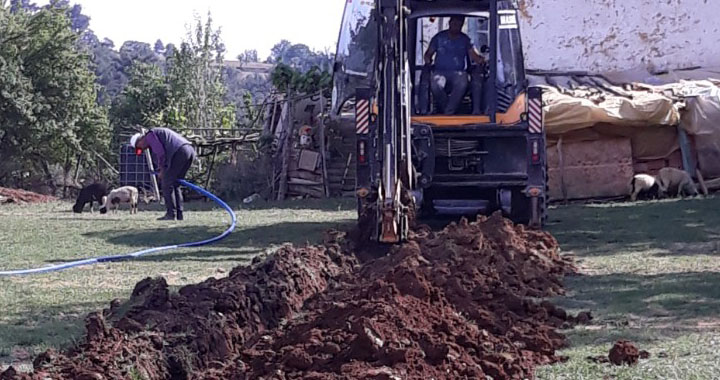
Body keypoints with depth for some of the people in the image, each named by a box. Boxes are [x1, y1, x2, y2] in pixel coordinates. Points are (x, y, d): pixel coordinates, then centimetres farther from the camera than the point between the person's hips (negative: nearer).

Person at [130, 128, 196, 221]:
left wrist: (162, 169, 4)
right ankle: (179, 214, 10)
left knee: (167, 184, -1)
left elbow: (160, 152, -7)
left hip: (180, 151, -9)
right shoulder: (159, 134, 35)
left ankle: (171, 214, -3)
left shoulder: (150, 136, 6)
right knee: (174, 185, 15)